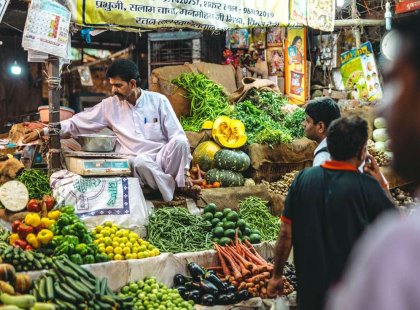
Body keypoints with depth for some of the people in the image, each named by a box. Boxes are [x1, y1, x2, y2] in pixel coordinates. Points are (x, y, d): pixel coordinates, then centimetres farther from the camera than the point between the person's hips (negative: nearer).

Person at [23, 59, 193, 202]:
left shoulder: (158, 101, 3)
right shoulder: (110, 105, 8)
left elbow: (178, 136, 2)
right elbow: (78, 122, 10)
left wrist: (184, 168, -10)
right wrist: (42, 132, 4)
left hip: (163, 156, 0)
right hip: (138, 160, 0)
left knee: (179, 142, -33)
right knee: (141, 162, -38)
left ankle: (175, 186, -14)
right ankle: (171, 198, -17)